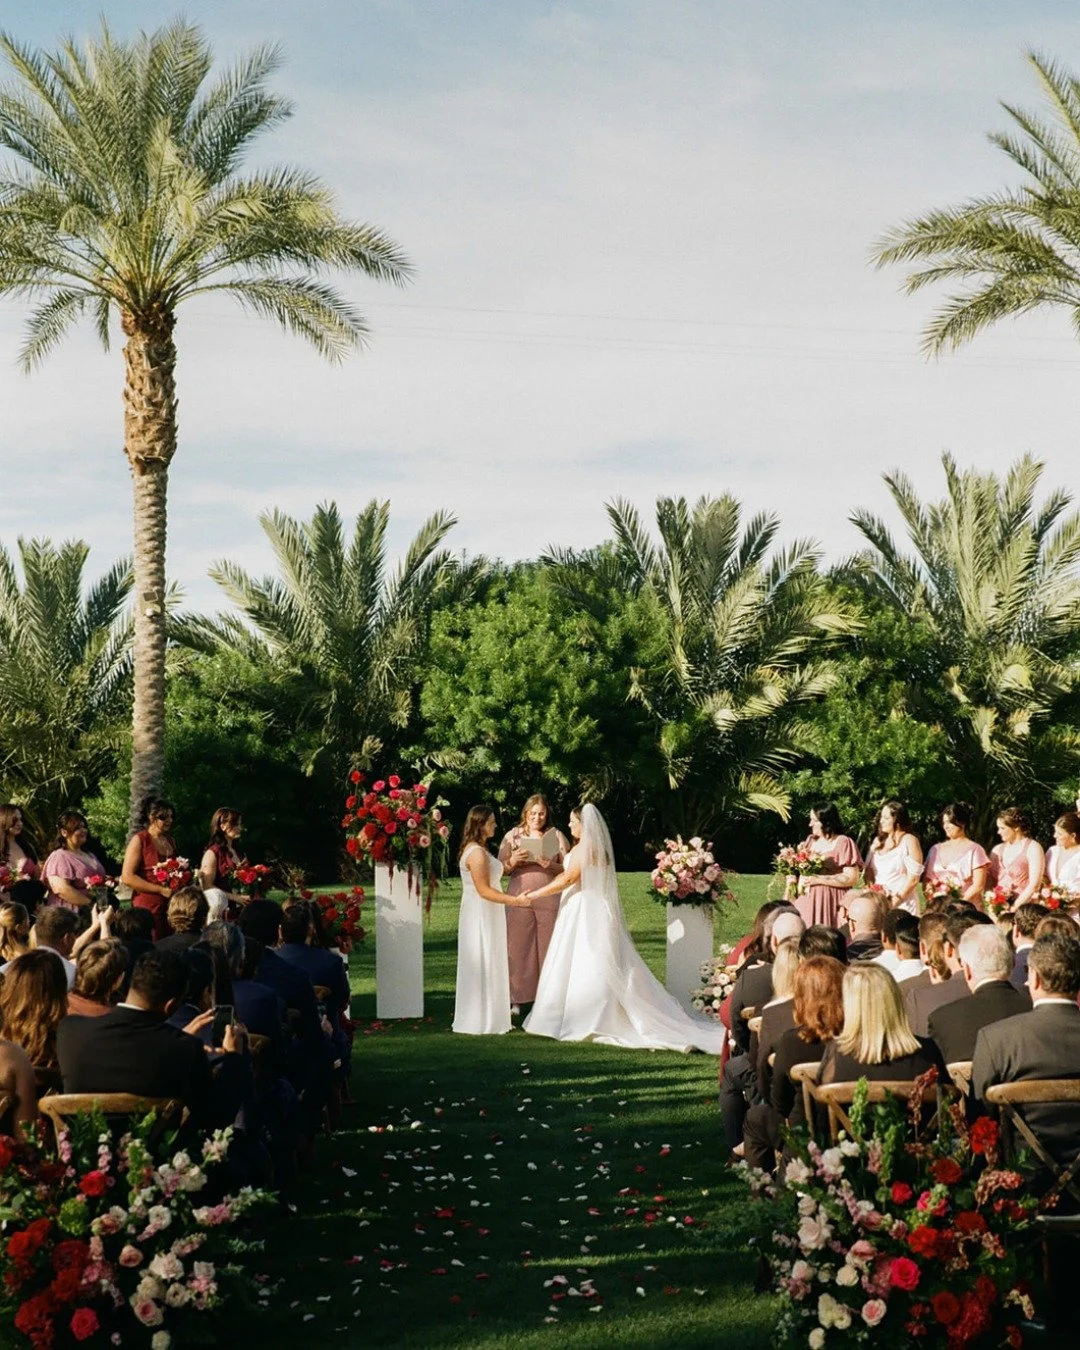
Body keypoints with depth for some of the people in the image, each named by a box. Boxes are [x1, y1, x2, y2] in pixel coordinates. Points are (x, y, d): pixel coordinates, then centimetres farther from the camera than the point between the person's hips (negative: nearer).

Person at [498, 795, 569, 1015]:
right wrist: (513, 861, -15)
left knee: (548, 948, 2)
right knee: (517, 947, -2)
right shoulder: (512, 836, 8)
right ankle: (515, 1000, 2)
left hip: (549, 900, 0)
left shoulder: (556, 836, 7)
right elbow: (501, 870, 6)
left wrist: (550, 866, -15)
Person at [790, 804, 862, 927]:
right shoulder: (810, 841, 15)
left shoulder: (843, 843, -3)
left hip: (829, 902, -5)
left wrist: (818, 879, -13)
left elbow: (852, 878, -10)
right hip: (805, 900, 5)